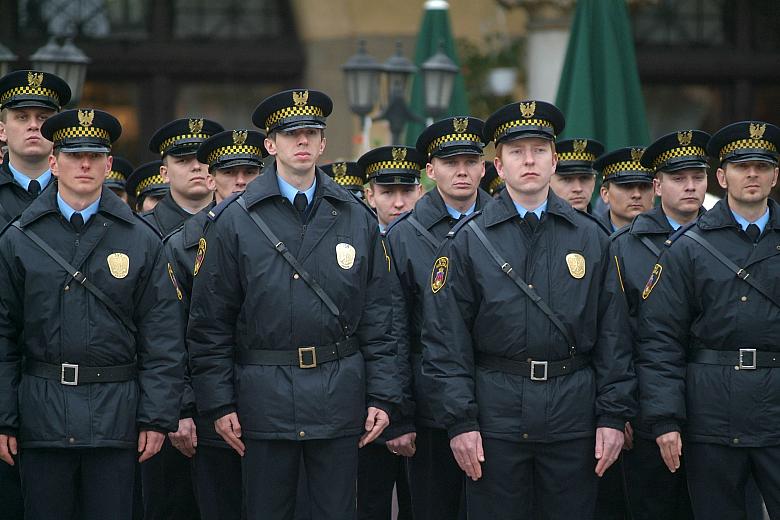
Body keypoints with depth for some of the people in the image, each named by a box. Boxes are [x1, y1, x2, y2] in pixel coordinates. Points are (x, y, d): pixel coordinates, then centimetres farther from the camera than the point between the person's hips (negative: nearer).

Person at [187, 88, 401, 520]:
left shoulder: (356, 220, 8)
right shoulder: (233, 222, 1)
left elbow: (377, 318, 9)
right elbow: (210, 321, 1)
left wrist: (383, 396, 2)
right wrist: (218, 403, -4)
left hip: (340, 399, 2)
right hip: (264, 399, -2)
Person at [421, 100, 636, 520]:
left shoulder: (589, 238, 8)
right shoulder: (467, 241, 2)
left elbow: (613, 334, 7)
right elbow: (445, 339, -1)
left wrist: (614, 415, 1)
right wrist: (459, 421, -8)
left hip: (573, 417, 2)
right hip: (495, 418, -1)